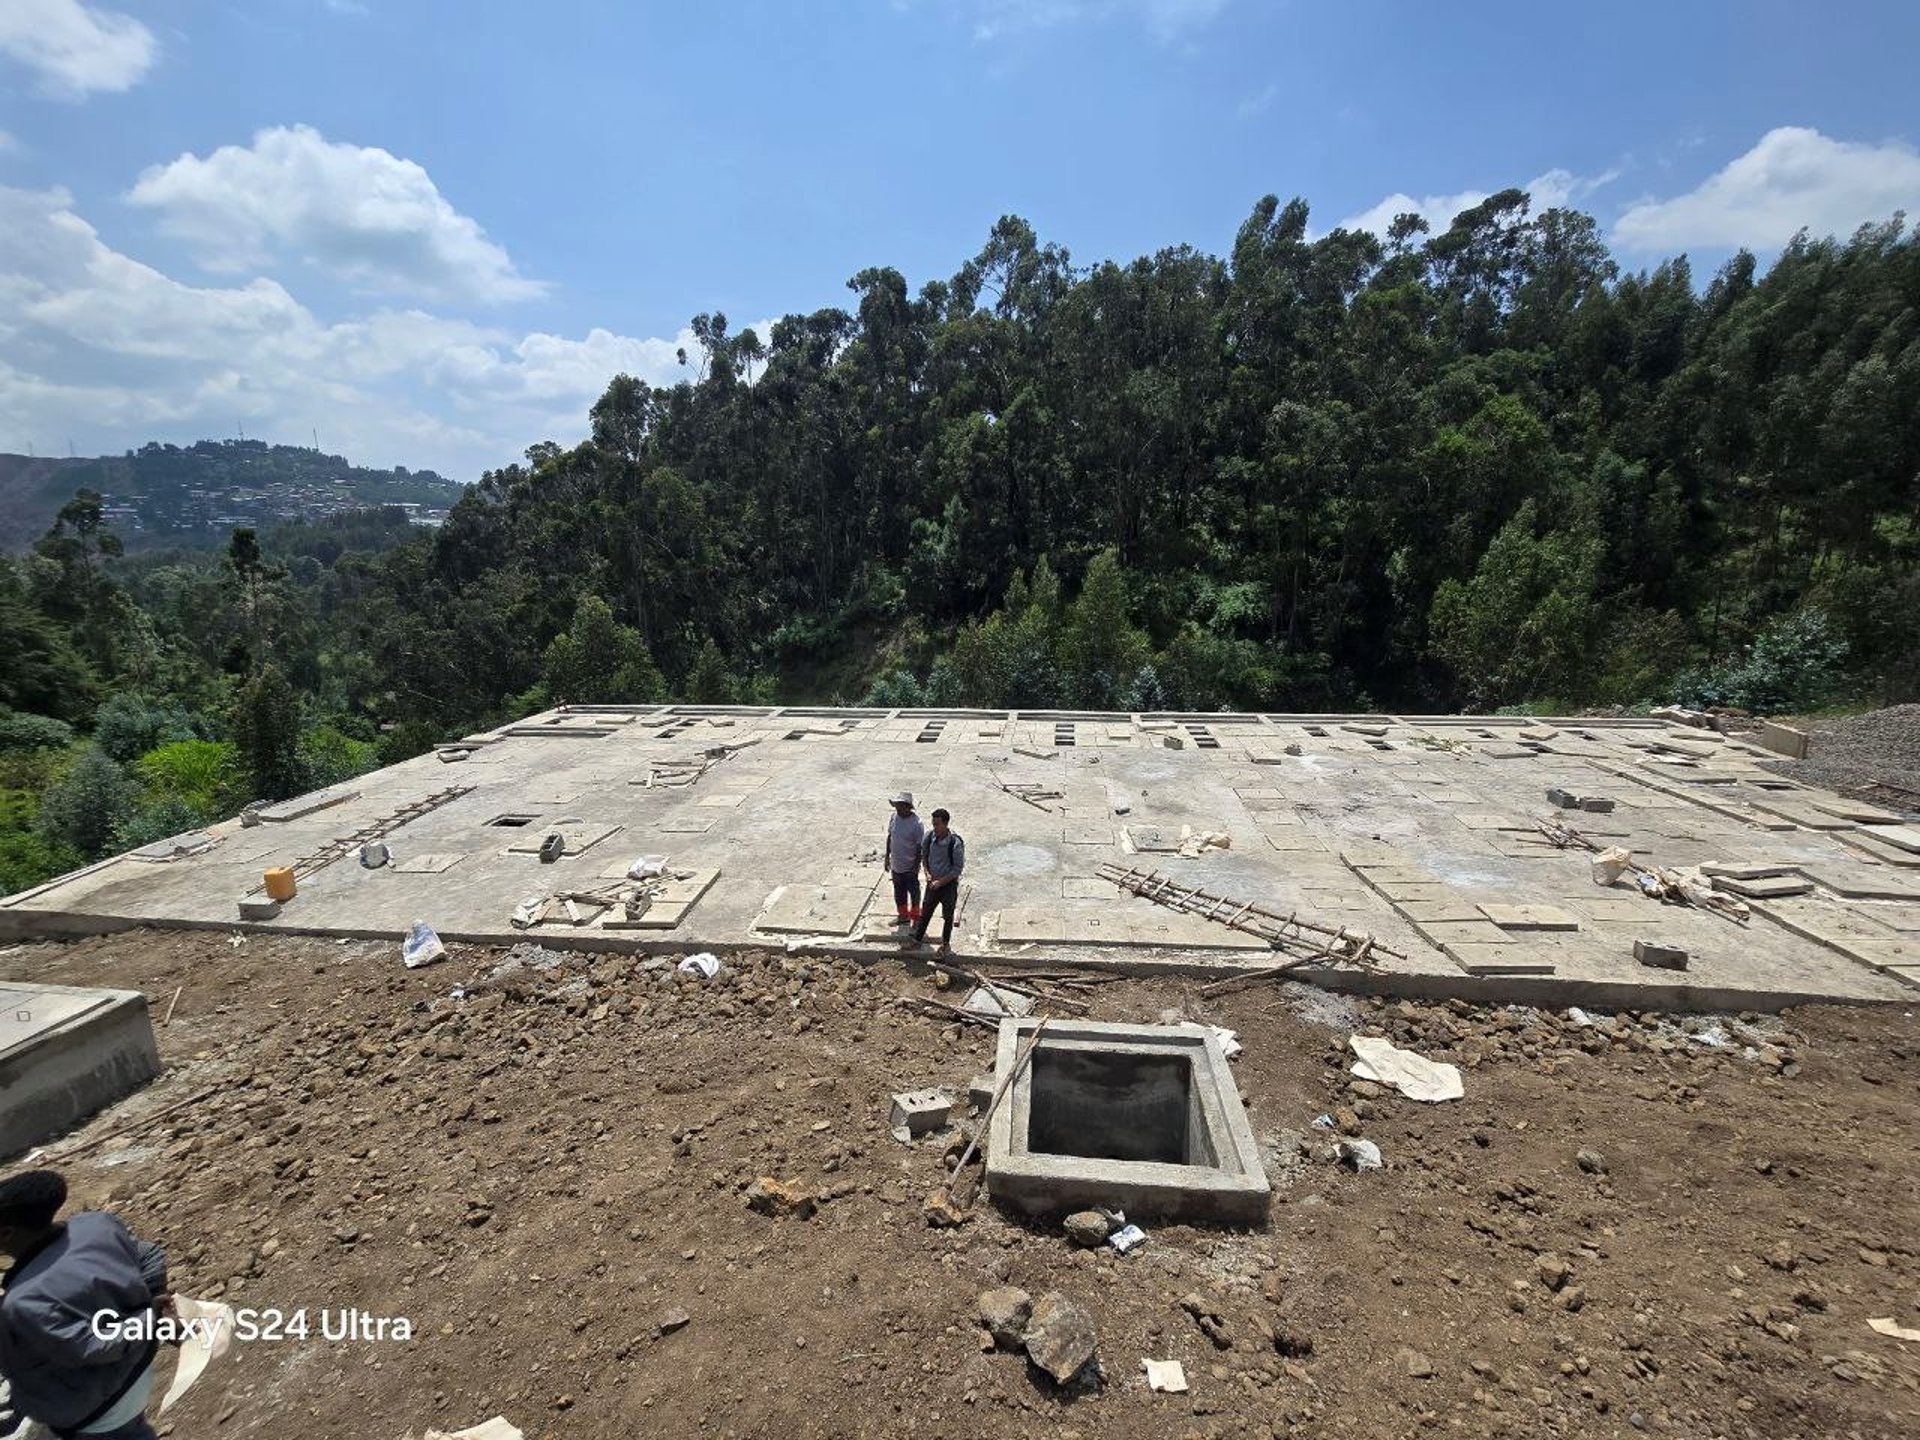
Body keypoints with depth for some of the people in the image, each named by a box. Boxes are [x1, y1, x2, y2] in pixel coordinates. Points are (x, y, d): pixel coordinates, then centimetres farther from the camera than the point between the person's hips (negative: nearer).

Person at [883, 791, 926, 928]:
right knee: (899, 892, 20)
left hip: (909, 866, -6)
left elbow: (920, 846, -16)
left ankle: (916, 918, 31)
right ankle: (903, 916, 39)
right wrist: (887, 856, 10)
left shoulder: (916, 824, -23)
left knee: (914, 892, 12)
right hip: (896, 865, 6)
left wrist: (916, 866, -14)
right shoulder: (894, 817, -6)